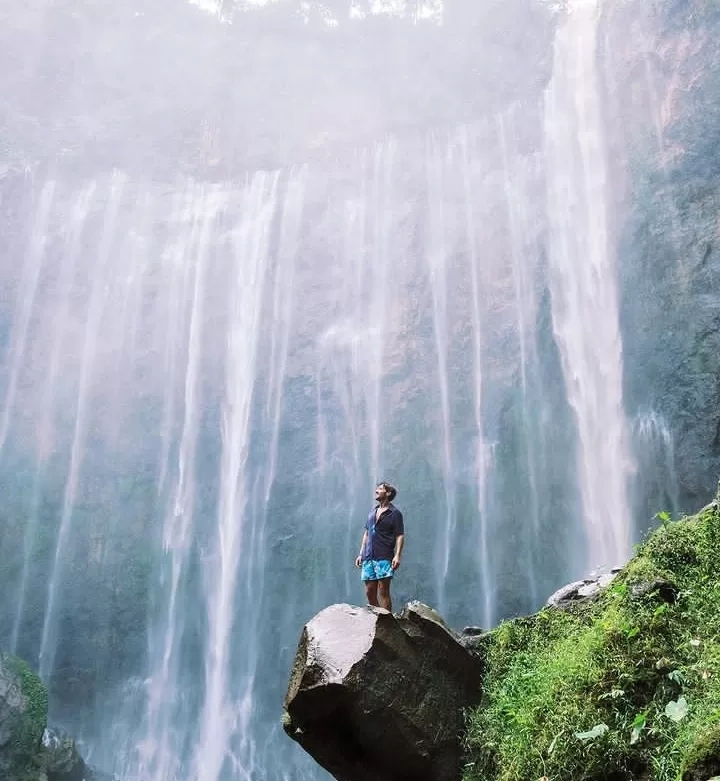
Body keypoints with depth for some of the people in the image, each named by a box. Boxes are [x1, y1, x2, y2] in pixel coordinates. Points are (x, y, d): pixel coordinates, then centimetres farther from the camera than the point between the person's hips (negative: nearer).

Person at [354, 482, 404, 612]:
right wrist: (361, 554, 18)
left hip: (384, 558, -6)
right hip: (368, 557, 7)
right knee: (369, 592, 6)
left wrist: (397, 556, -18)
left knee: (383, 592, -9)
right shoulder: (372, 511, 20)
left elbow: (400, 536, -6)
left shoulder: (394, 513, 0)